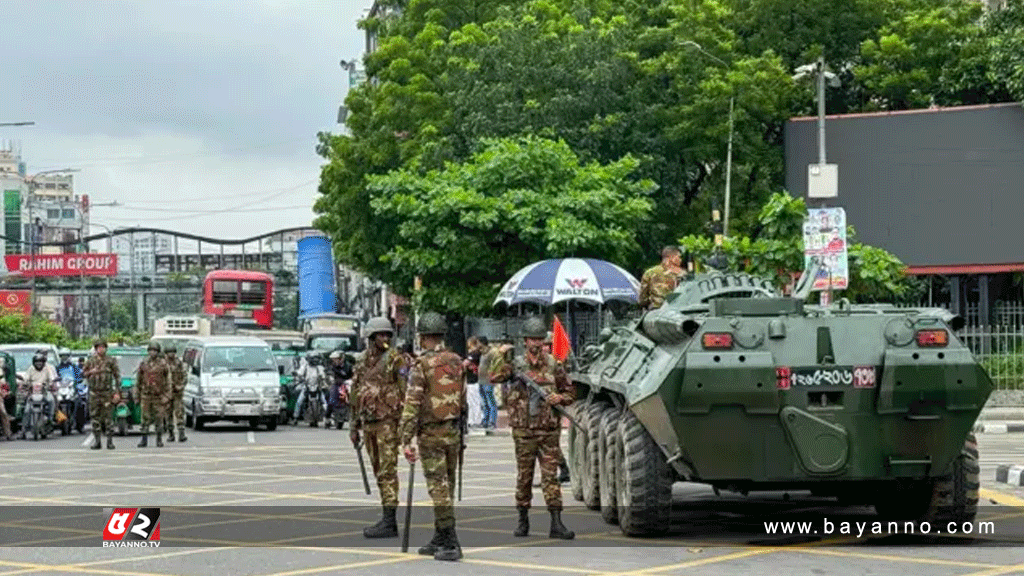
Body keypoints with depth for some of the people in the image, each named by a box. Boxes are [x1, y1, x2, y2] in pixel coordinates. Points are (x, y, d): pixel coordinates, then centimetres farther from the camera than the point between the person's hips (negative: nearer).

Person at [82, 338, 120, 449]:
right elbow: (83, 374, 15)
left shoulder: (111, 361, 2)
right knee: (95, 417, 3)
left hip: (107, 393, -2)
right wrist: (91, 372, -7)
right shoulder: (90, 361, 8)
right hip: (94, 393, 2)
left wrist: (117, 392, -5)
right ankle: (96, 441, 10)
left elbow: (117, 376, 2)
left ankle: (110, 441, 0)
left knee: (108, 417, -5)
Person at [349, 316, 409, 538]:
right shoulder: (363, 362, 14)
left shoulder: (396, 360, -6)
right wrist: (354, 427, 19)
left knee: (387, 471, -11)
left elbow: (406, 393, -10)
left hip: (388, 422, -7)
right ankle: (388, 520, 15)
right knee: (379, 472, 10)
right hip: (369, 424, 7)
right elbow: (356, 396, 21)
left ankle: (389, 521, -12)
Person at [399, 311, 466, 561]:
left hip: (431, 434, -6)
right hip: (454, 432, 6)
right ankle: (439, 540, 22)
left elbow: (412, 404, -17)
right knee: (446, 487, 14)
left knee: (439, 488, -5)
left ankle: (451, 544, -9)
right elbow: (463, 399, 12)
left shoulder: (421, 365, -13)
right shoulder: (457, 362, 6)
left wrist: (406, 440, -17)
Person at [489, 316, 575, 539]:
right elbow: (495, 377, -14)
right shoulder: (516, 365, 2)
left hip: (549, 431, 1)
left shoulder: (553, 366, 6)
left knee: (550, 477, -2)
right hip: (524, 431, 0)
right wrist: (502, 357, -21)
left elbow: (570, 392, 14)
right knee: (524, 477, 8)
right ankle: (523, 520, 20)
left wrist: (560, 398, -6)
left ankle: (556, 523, -4)